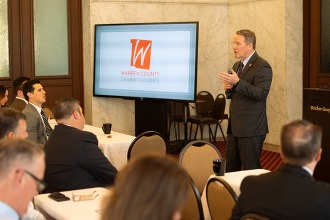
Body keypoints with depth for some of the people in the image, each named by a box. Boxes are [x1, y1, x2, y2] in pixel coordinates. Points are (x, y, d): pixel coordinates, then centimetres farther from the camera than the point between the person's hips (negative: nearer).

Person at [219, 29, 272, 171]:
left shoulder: (262, 67, -11)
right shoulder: (237, 65, 17)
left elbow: (261, 94, -23)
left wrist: (237, 83, -30)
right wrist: (230, 88, 2)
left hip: (251, 128, -8)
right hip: (234, 127, 9)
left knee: (250, 169, -1)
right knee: (231, 168, 12)